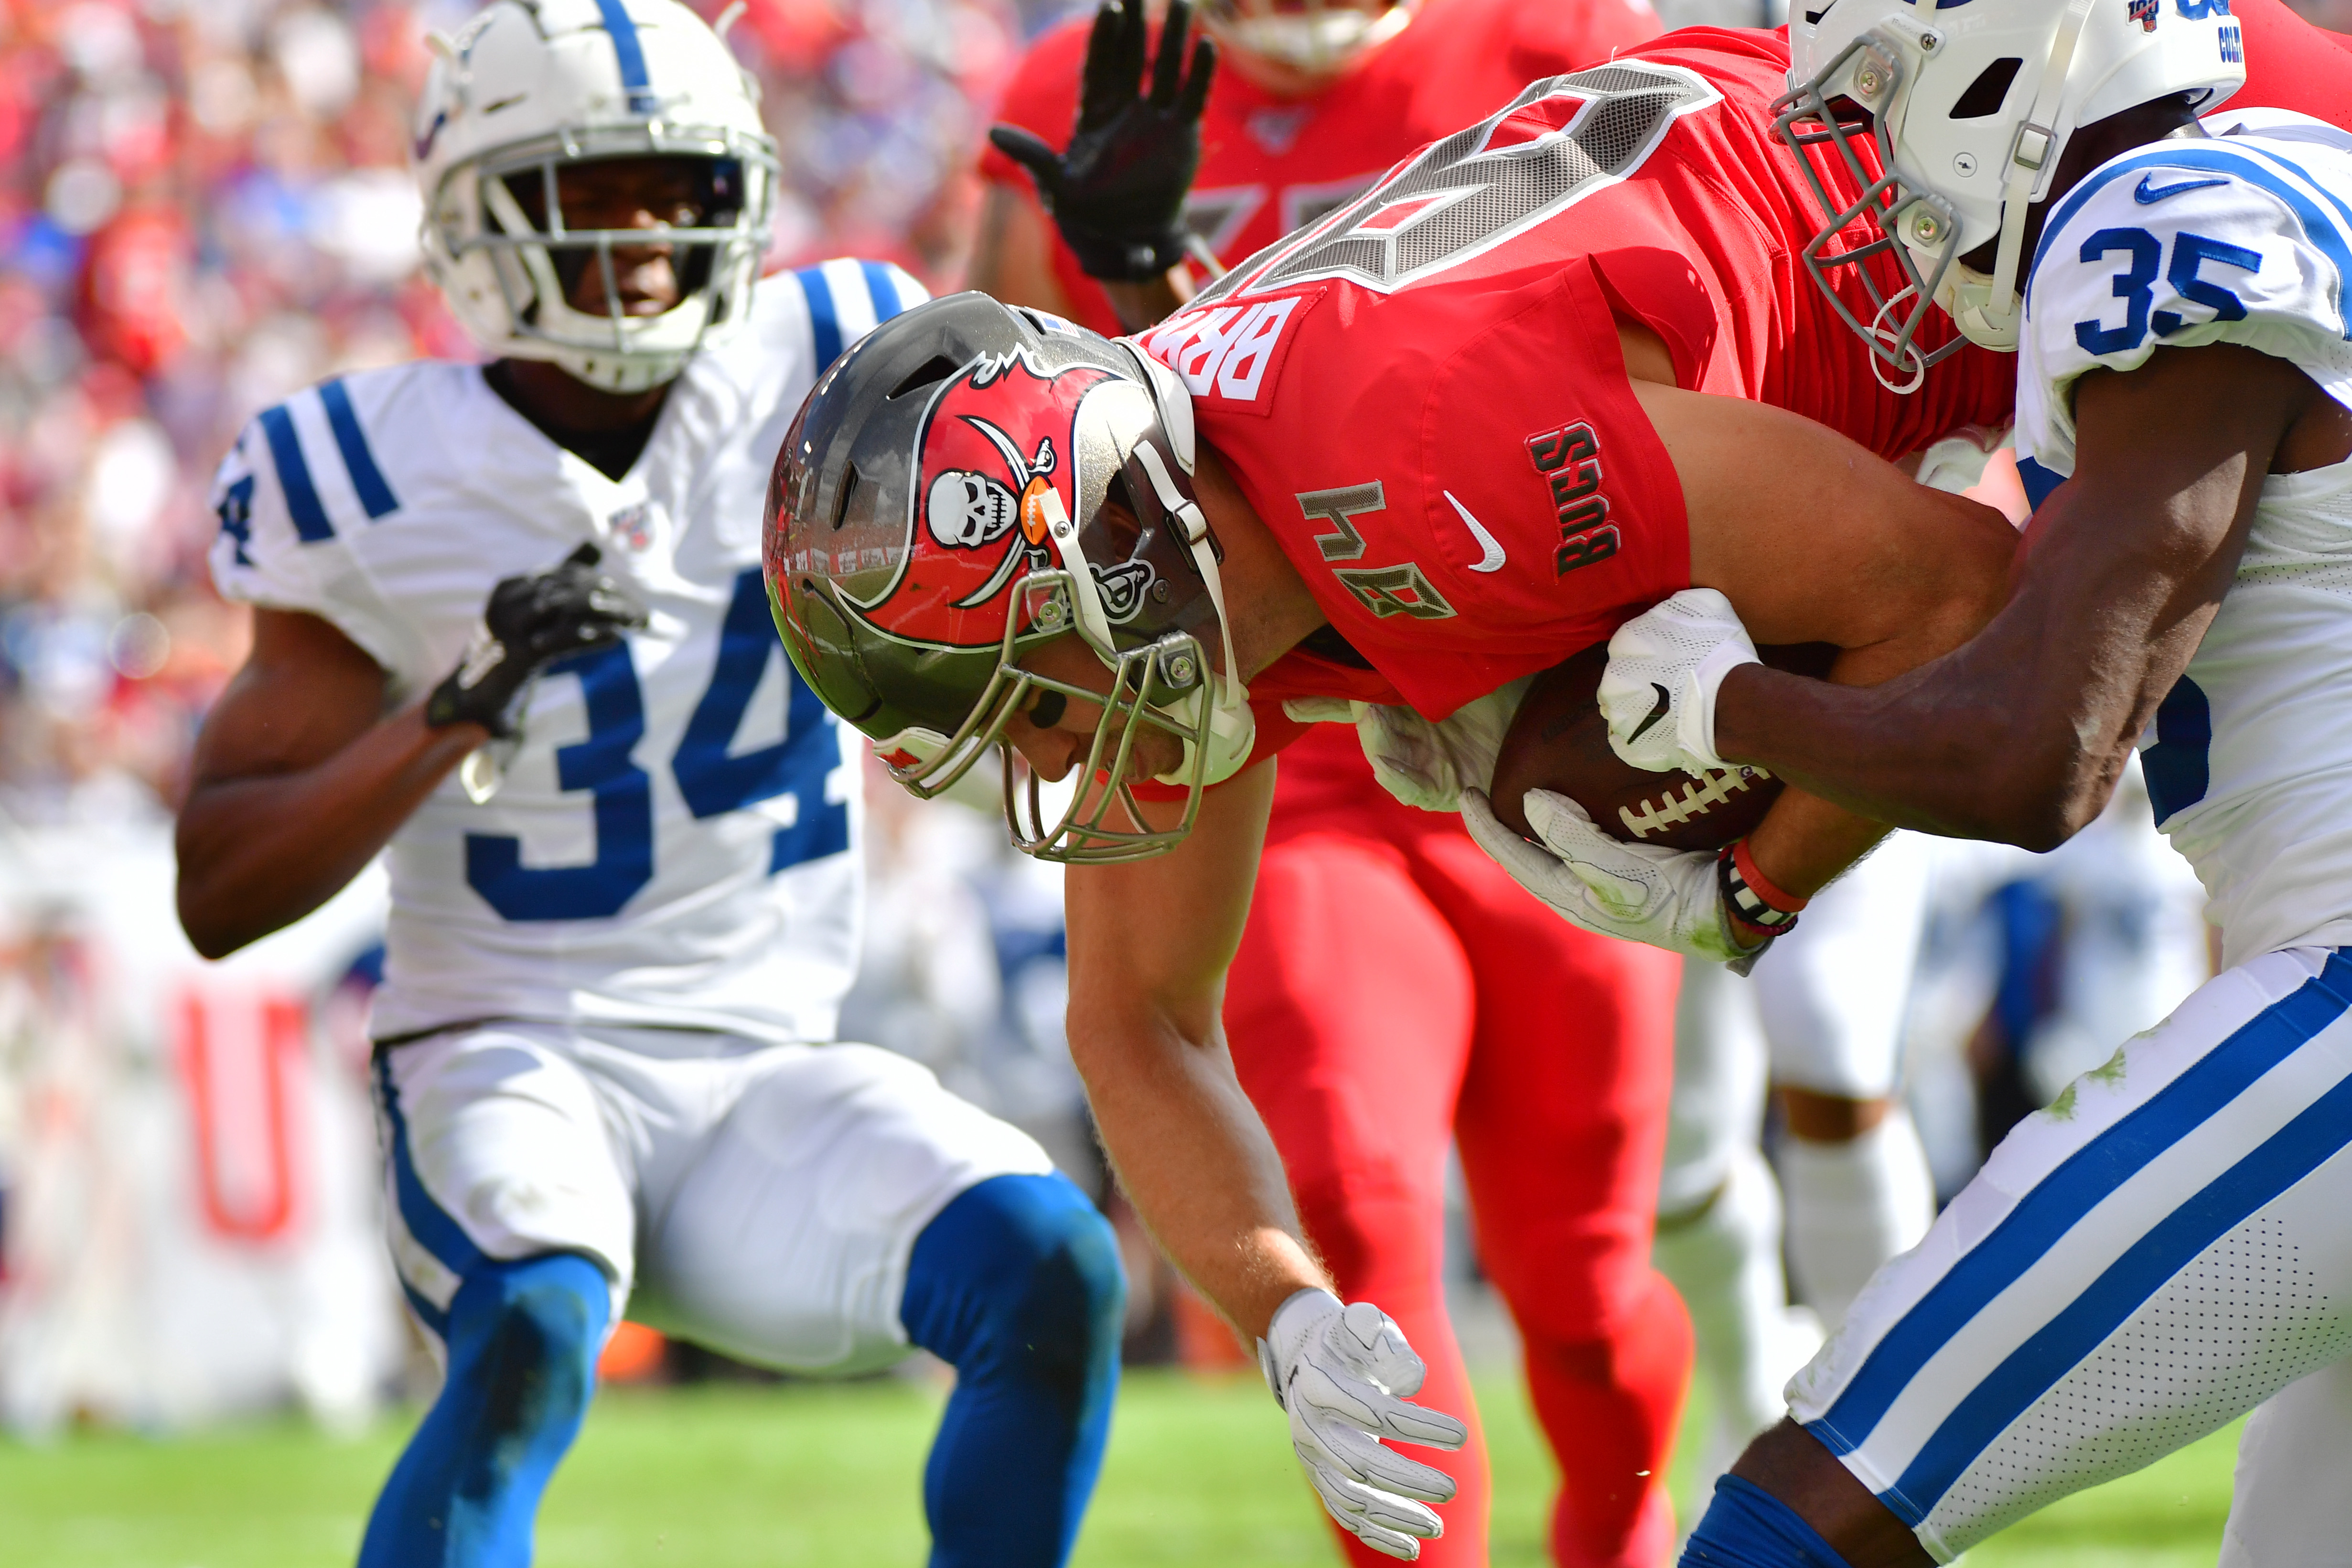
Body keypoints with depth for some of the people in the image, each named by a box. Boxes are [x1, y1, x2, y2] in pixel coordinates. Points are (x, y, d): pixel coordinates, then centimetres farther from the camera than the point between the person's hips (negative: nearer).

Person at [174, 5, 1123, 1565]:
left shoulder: (813, 384, 1)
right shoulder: (376, 485, -5)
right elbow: (220, 897, -5)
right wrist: (457, 711, -19)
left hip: (769, 1082, 3)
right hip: (509, 1066, -3)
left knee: (1054, 1272, -23)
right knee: (534, 1335, -35)